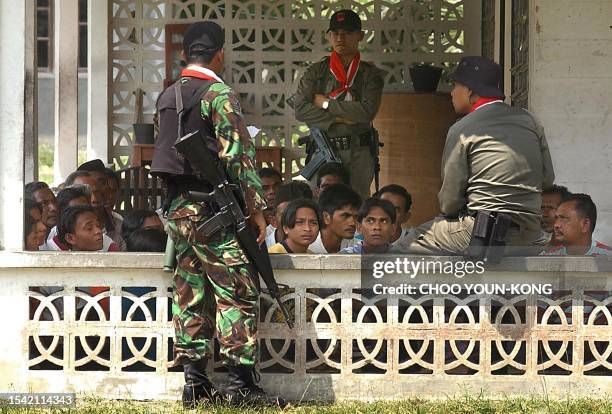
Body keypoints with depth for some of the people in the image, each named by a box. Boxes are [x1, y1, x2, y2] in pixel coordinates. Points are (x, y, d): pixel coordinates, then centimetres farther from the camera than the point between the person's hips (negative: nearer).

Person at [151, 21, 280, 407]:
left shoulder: (167, 97, 13)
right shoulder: (219, 94, -11)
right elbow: (239, 155, -16)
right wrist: (257, 208, -12)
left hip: (177, 208, 8)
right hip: (213, 208, -8)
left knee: (190, 294, 9)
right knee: (237, 293, -5)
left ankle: (195, 382, 8)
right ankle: (242, 382, -8)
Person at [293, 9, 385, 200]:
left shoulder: (370, 74, 6)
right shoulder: (316, 71, 9)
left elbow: (368, 111, -9)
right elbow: (300, 109, -3)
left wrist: (326, 103, -5)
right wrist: (340, 118, -10)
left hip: (358, 155, 0)